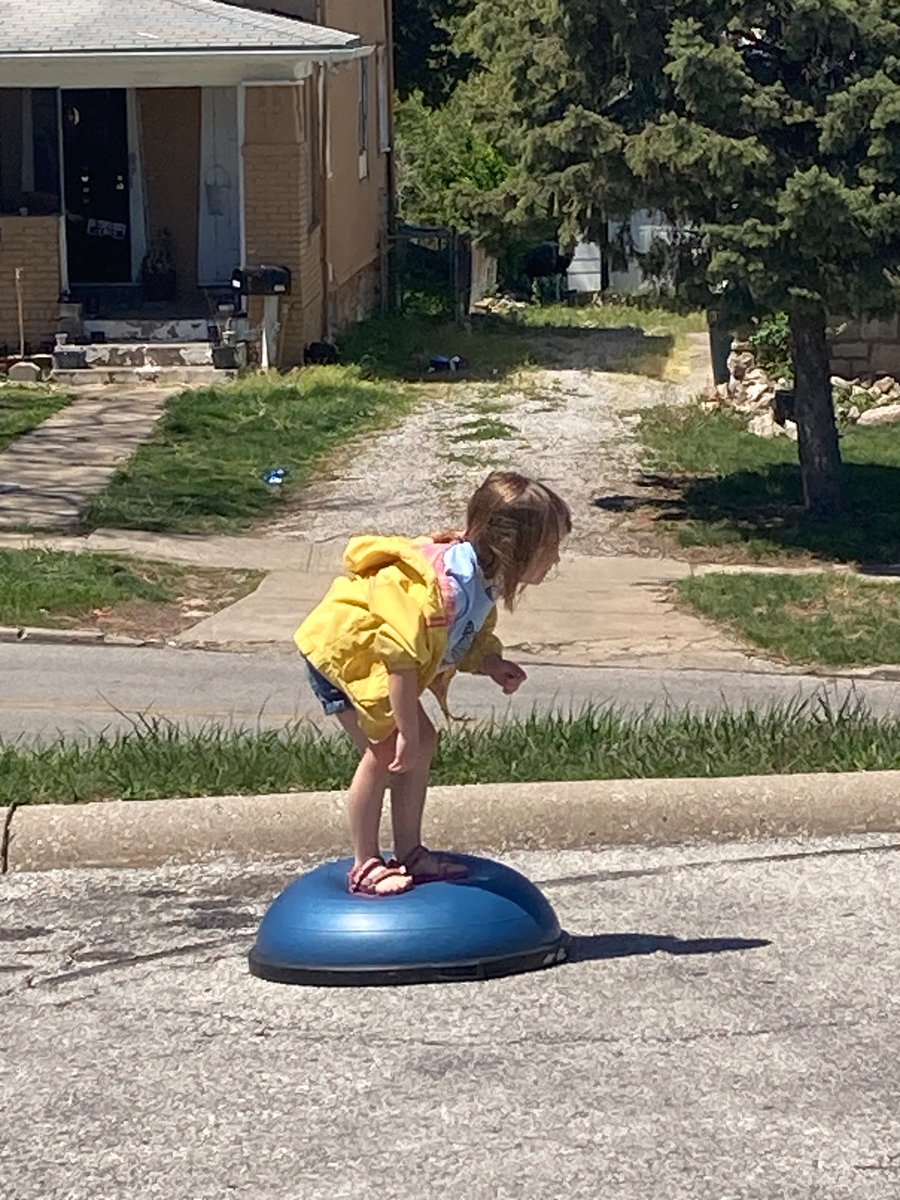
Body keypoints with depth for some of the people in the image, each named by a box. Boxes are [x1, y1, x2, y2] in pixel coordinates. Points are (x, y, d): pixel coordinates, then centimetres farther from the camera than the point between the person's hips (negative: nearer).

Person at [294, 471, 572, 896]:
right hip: (340, 648, -9)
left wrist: (492, 665, -14)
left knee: (423, 743, 7)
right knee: (385, 752, -13)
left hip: (372, 650, 9)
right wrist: (406, 732, -30)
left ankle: (409, 853, 17)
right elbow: (400, 658, -36)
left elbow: (468, 641, 8)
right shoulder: (444, 587, -37)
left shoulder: (481, 580, -8)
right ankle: (365, 868, -1)